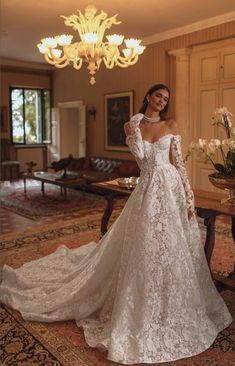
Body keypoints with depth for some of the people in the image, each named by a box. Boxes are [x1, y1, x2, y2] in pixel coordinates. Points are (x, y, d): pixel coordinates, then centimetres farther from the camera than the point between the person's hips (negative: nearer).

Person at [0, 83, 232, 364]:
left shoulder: (171, 126, 6)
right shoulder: (132, 125, 6)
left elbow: (178, 163, 1)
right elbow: (139, 154, -6)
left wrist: (189, 197, -3)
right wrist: (134, 126, -3)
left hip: (172, 189, 2)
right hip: (148, 190, -1)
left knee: (176, 250, 8)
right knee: (146, 250, 2)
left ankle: (176, 310, 31)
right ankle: (147, 313, 22)